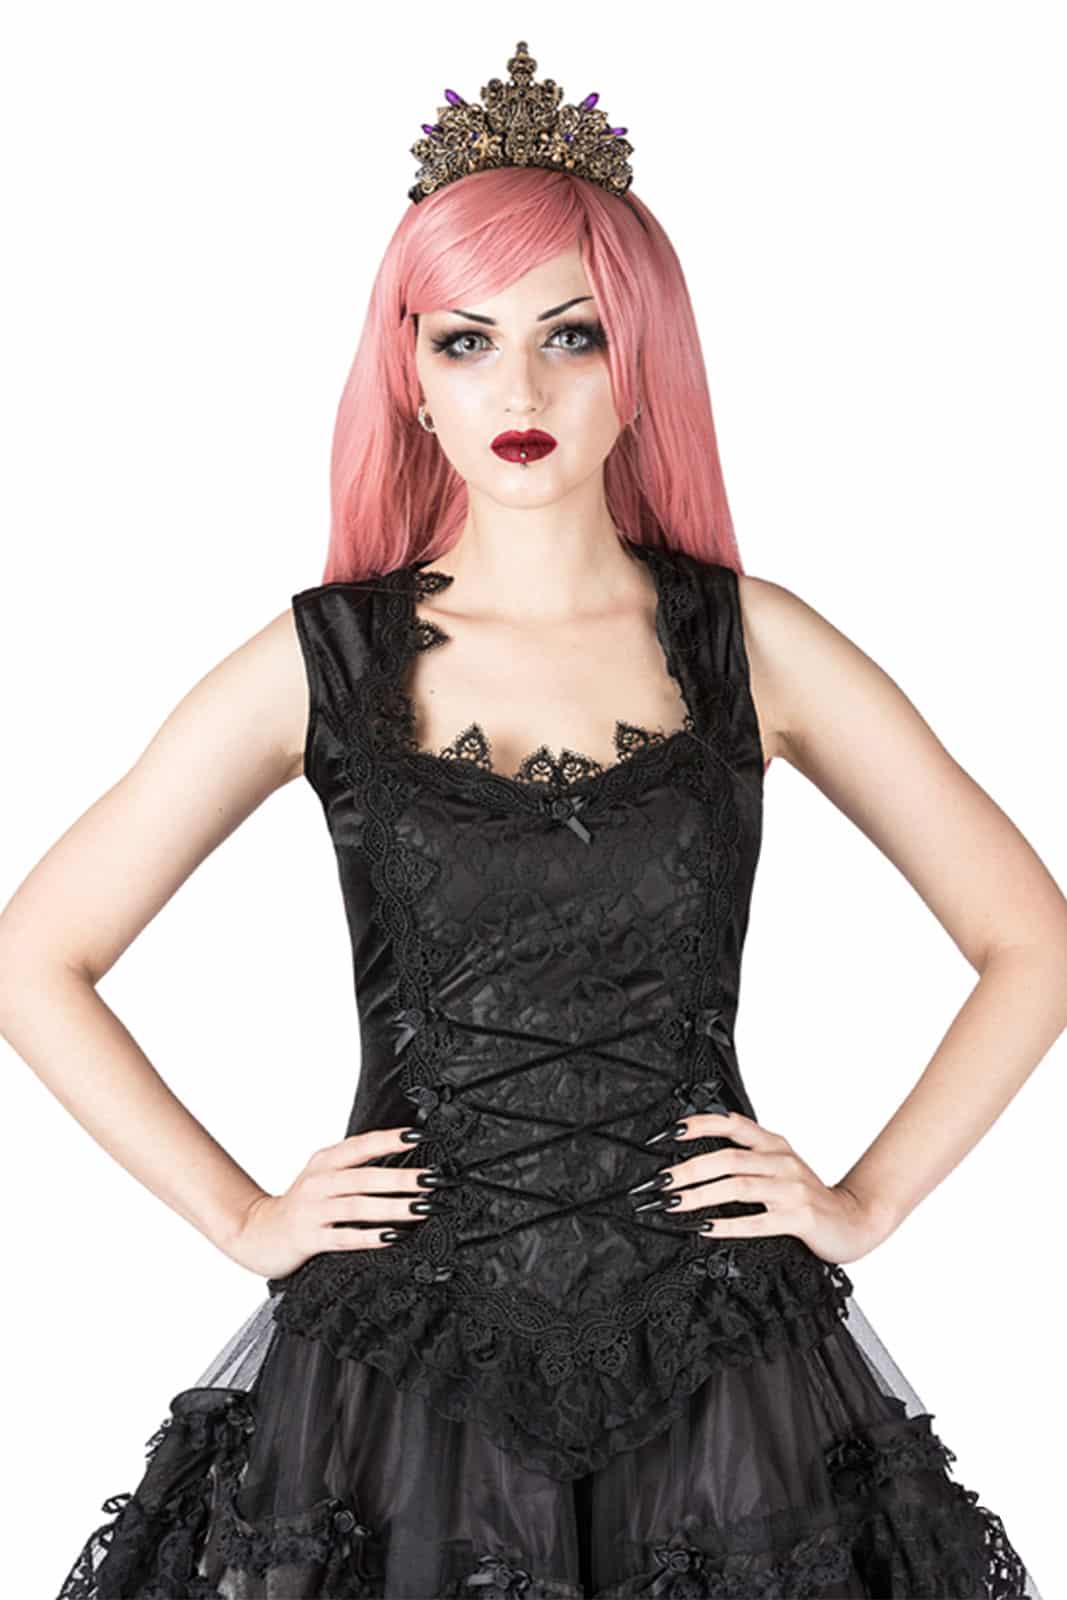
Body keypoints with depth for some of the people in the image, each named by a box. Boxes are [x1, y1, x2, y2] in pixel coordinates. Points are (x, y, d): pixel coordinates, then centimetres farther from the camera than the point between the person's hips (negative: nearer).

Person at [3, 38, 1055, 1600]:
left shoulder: (750, 645, 0)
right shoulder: (323, 662, -1)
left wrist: (865, 1201, 1)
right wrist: (243, 1217, 0)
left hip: (714, 1356, 1)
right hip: (400, 1364, 0)